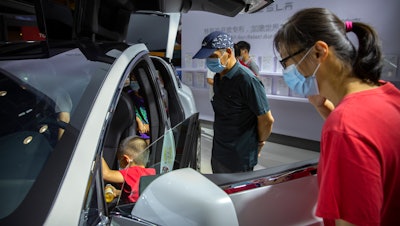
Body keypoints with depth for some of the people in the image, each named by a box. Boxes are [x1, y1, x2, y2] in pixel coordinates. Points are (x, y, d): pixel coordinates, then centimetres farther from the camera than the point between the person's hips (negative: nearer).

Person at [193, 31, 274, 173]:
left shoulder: (247, 80, -23)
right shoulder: (218, 77, 4)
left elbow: (267, 120, -17)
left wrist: (259, 142, -2)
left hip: (239, 160, -8)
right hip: (217, 153, 8)